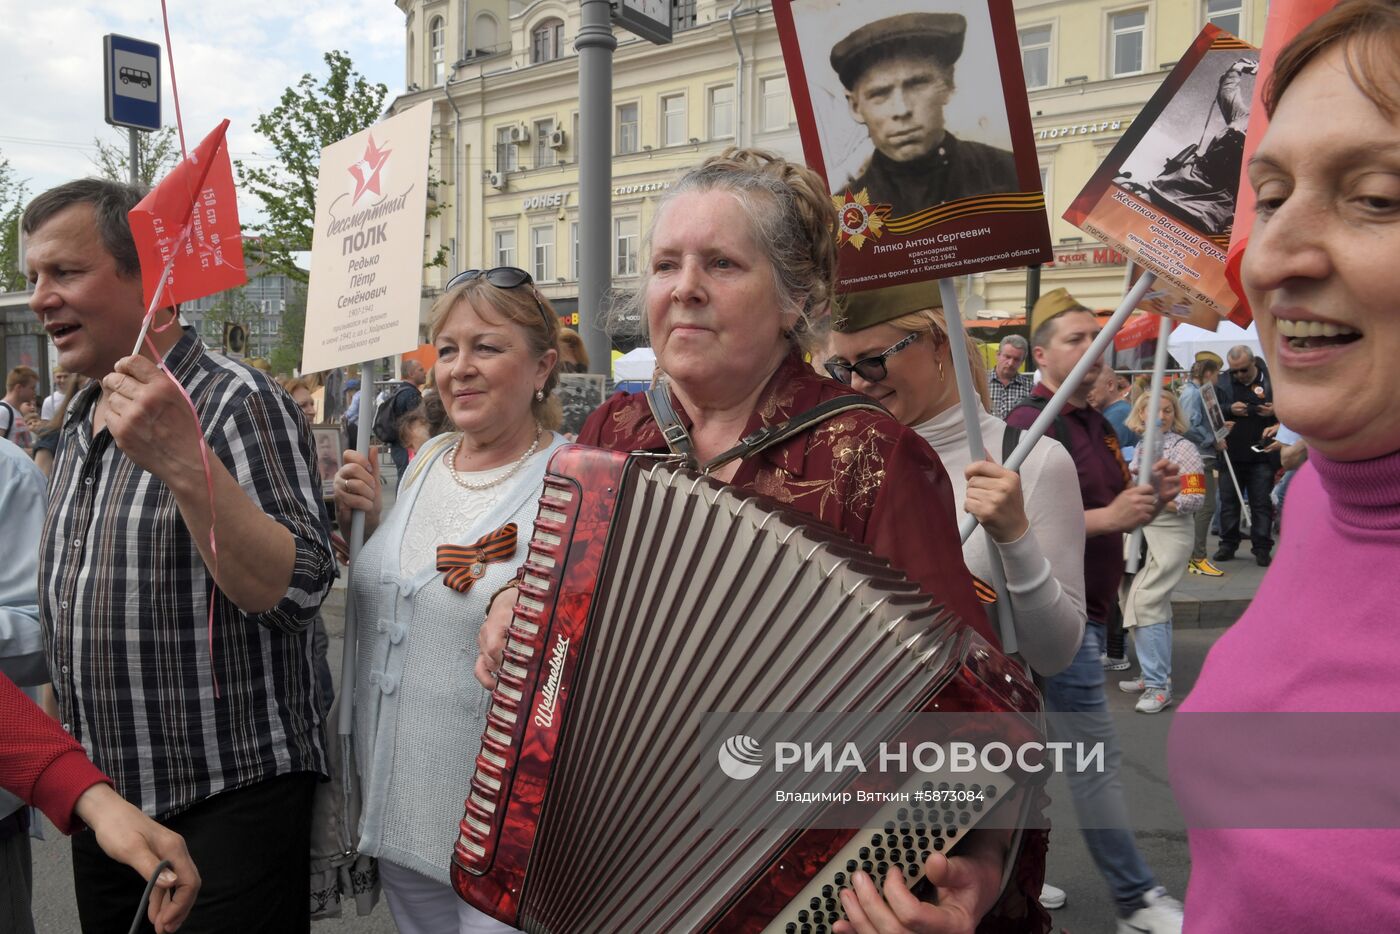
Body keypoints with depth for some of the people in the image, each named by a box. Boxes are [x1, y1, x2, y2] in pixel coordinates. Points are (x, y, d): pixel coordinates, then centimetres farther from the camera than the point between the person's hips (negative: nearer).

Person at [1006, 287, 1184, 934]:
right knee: (1097, 757, -1)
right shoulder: (1030, 426, -16)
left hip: (1086, 612, 9)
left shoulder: (1097, 425, 14)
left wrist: (1152, 498, 1)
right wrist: (1108, 517, -26)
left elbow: (1114, 518, 21)